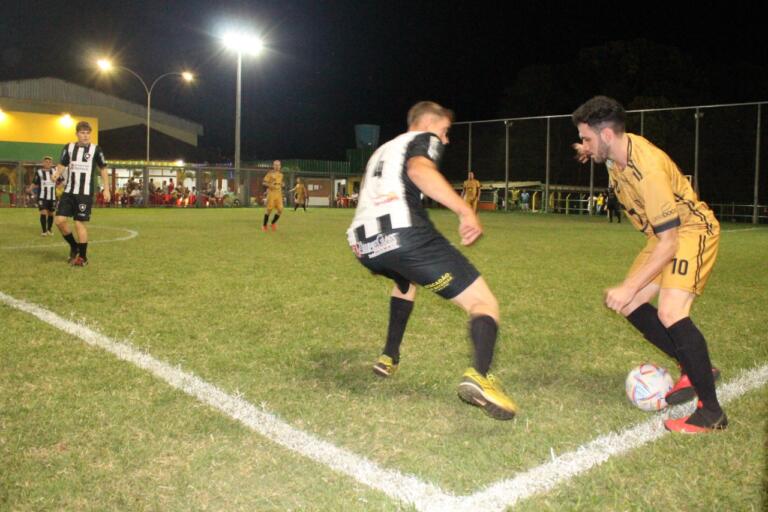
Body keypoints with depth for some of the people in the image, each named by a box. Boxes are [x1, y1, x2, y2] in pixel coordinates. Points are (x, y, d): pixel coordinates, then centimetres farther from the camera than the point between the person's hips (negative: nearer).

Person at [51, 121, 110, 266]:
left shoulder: (96, 149, -2)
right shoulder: (69, 147, 5)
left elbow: (103, 170, 4)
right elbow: (62, 165, 9)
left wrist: (106, 189, 0)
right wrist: (56, 174, -13)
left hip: (85, 193, -4)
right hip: (68, 191, 4)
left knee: (79, 223, -6)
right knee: (60, 220, -4)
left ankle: (83, 257, 7)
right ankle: (74, 246, 20)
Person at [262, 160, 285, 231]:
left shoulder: (281, 174, 14)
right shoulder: (270, 173, -3)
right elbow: (264, 183, -6)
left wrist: (282, 184, 8)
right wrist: (270, 185, -22)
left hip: (279, 193, 5)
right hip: (271, 193, -5)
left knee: (280, 210, -3)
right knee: (269, 209, -5)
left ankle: (273, 223, 18)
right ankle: (264, 225, 9)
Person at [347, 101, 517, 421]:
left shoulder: (383, 150, 38)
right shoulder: (424, 139, 14)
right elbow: (419, 169, -11)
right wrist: (465, 210, -18)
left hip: (363, 244, 8)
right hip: (405, 233, -8)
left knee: (406, 280, 42)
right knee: (484, 304, -3)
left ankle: (389, 357, 36)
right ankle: (480, 375, -31)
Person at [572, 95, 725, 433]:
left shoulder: (648, 168, -34)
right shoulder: (617, 150, -8)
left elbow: (669, 243, -33)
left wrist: (629, 287, -33)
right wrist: (593, 153, 12)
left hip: (693, 231, -9)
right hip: (667, 234, 10)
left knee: (670, 313, -26)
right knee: (631, 307, 5)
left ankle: (711, 412, -12)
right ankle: (694, 370, 19)